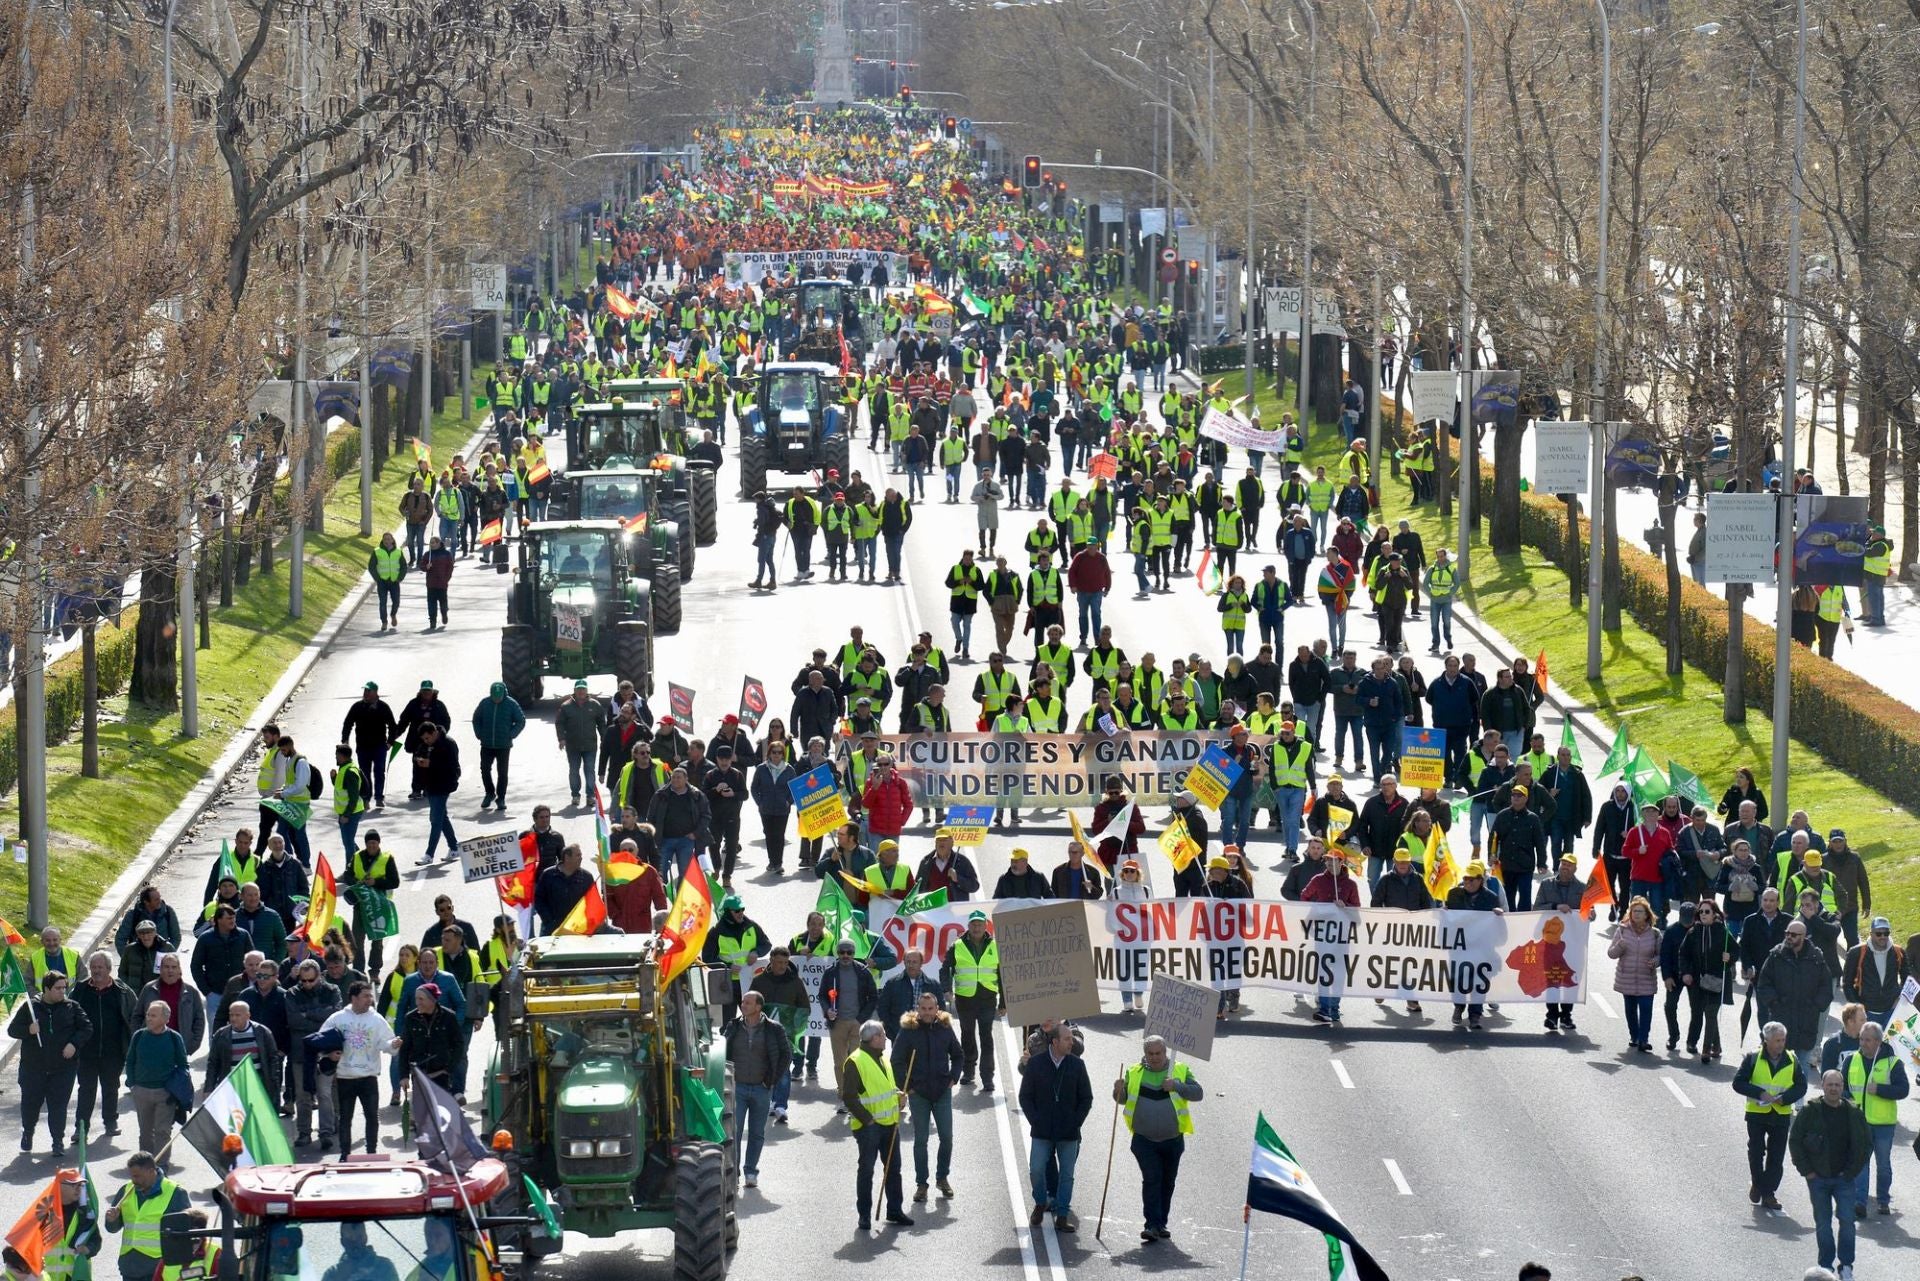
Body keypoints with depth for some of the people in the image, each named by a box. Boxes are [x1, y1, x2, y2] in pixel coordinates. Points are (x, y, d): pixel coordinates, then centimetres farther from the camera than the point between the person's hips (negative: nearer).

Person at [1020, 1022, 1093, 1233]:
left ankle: (1062, 1216, 11)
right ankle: (1040, 1204, 20)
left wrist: (1075, 1123, -2)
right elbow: (1025, 1096, 3)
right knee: (1036, 1170, -6)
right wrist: (1035, 1121, -6)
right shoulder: (1035, 1063, -3)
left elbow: (1086, 1098, 6)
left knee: (1066, 1174, 3)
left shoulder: (1077, 1064, 0)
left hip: (1068, 1131, 1)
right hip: (1042, 1132, -1)